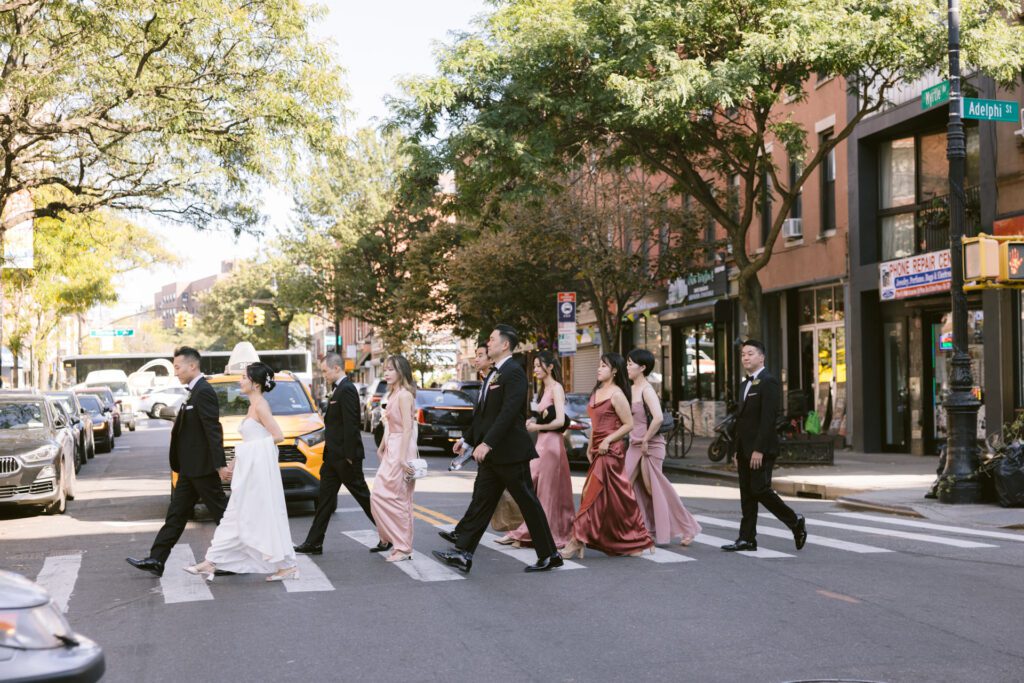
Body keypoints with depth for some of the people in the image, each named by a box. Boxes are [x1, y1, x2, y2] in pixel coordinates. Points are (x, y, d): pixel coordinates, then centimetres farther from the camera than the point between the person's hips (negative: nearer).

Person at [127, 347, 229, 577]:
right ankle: (156, 560, 12)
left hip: (202, 467, -10)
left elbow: (214, 430, -22)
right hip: (190, 468, 10)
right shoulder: (195, 391, 14)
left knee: (220, 512, -1)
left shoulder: (203, 392, -17)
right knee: (176, 514, 10)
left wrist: (221, 465, -26)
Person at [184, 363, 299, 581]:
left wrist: (252, 448, -11)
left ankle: (288, 566, 3)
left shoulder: (260, 406, -13)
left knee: (266, 518, -4)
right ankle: (210, 563, 12)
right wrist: (238, 459, 17)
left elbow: (278, 436, -19)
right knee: (234, 518, 10)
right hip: (249, 470, 10)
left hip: (259, 469, -10)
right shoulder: (254, 406, 16)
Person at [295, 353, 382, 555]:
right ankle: (314, 543, 12)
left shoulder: (347, 390, -16)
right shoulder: (338, 389, 15)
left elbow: (351, 425, -21)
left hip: (345, 457, -10)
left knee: (363, 496, -1)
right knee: (324, 499, 9)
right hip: (334, 456, 10)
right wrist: (328, 454, 17)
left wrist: (349, 457, -22)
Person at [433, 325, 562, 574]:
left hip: (510, 452, -9)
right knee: (481, 502, 5)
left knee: (528, 503, 0)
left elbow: (508, 412, -24)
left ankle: (549, 555, 11)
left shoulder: (513, 372, -15)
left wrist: (487, 443, -28)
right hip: (492, 453, 9)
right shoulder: (495, 374, 15)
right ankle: (463, 554, 4)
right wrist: (468, 439, 22)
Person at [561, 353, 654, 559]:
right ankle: (636, 542, 16)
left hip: (610, 451, -8)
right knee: (617, 498, 9)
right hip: (599, 451, 8)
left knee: (594, 494, -8)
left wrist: (608, 440, -17)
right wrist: (590, 447, 13)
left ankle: (578, 541, -7)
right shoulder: (596, 392, 15)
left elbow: (628, 424, -12)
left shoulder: (616, 394, -10)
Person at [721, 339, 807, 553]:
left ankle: (795, 521, 8)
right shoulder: (745, 385, 18)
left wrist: (759, 450, -22)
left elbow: (768, 419, -18)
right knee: (747, 495, 7)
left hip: (761, 450, -9)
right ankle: (747, 539, 9)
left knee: (760, 490, -10)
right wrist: (738, 451, 16)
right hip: (745, 450, 9)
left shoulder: (769, 382, -11)